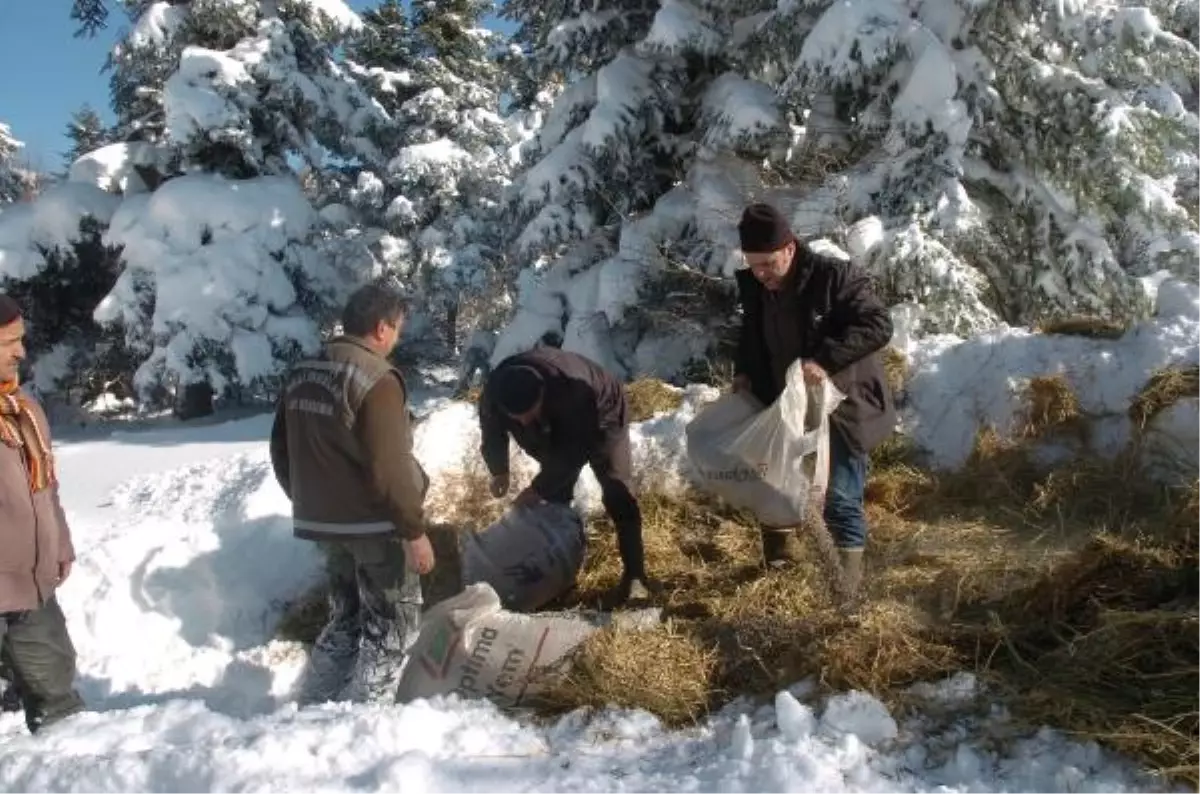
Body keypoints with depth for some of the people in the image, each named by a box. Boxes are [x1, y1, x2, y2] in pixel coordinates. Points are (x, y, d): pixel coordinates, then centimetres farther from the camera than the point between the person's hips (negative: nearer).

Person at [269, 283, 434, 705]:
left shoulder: (301, 374, 8)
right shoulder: (376, 380, -19)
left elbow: (282, 453, 15)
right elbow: (389, 468, -22)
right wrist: (415, 530, -15)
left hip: (324, 521, 8)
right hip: (374, 525, -8)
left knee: (346, 618, 20)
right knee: (394, 623, 5)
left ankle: (315, 707, 23)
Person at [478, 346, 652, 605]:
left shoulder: (572, 388, -46)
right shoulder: (494, 389, -31)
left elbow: (575, 450, -35)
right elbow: (491, 428, -6)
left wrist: (538, 489, -31)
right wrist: (499, 471, -7)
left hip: (602, 418, -5)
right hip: (556, 427, 5)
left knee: (617, 494, -12)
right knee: (555, 497, 3)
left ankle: (635, 575, -7)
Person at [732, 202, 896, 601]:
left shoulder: (834, 276, -21)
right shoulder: (754, 287, -1)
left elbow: (878, 324, -26)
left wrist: (825, 359, -36)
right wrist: (744, 371, -2)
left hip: (841, 408, -7)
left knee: (839, 499, -6)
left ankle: (845, 586, 6)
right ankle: (781, 559, 41)